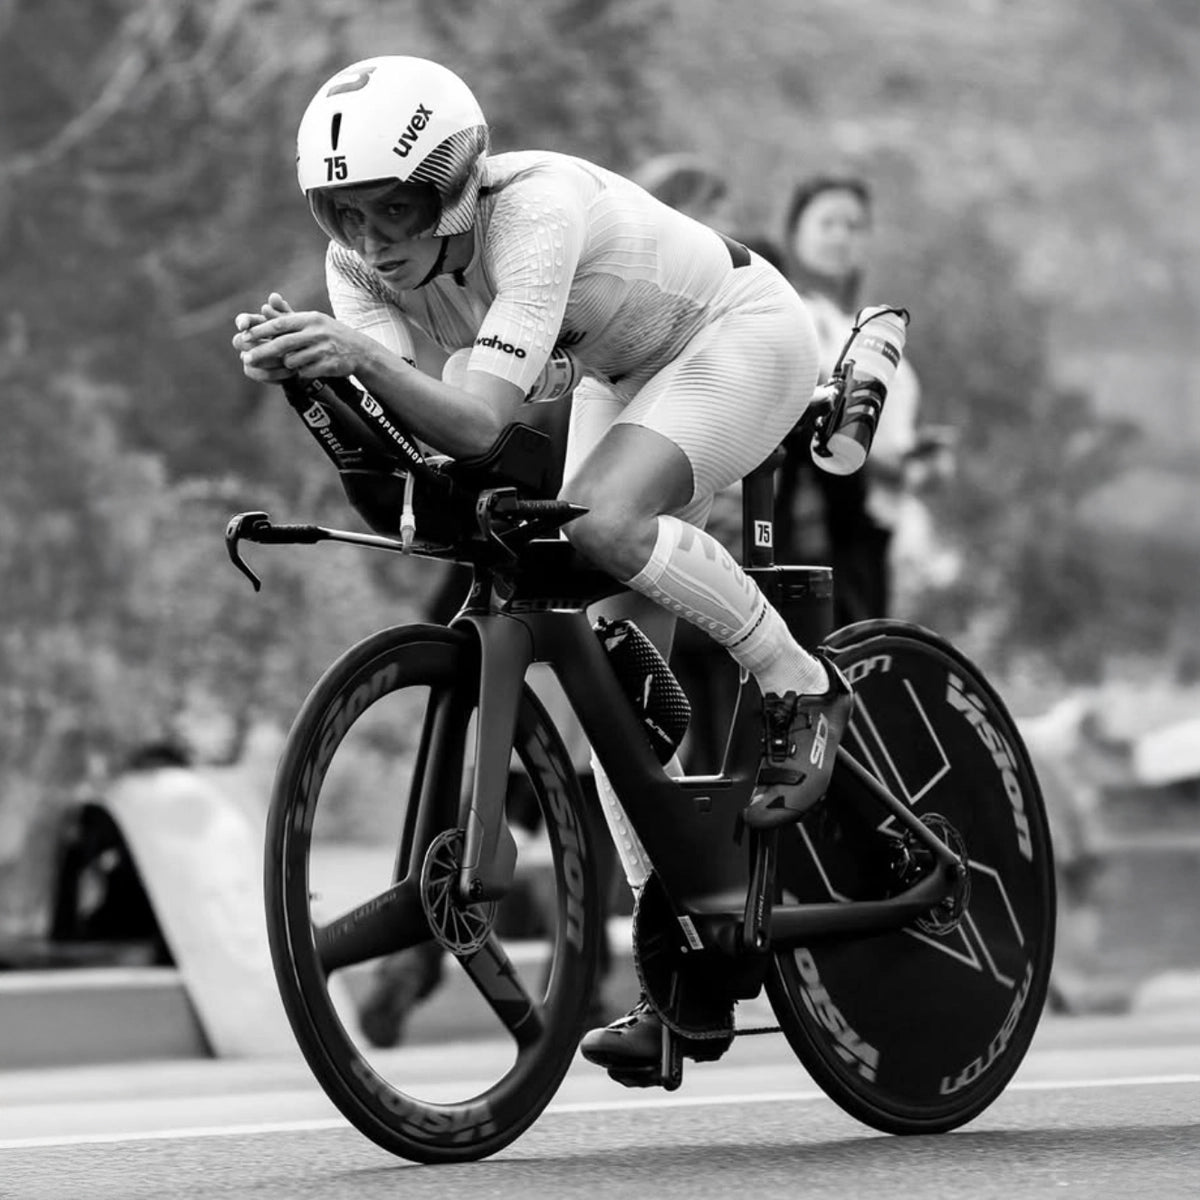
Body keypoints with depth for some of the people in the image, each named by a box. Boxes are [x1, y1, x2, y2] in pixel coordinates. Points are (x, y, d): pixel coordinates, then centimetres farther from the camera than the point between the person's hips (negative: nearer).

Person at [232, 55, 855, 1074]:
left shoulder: (533, 208, -37)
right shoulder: (365, 263, -17)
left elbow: (481, 421, -46)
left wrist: (362, 355, -61)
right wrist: (309, 371, -46)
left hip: (742, 332, -7)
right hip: (628, 371, 7)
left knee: (601, 522, -35)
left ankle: (804, 687, -12)